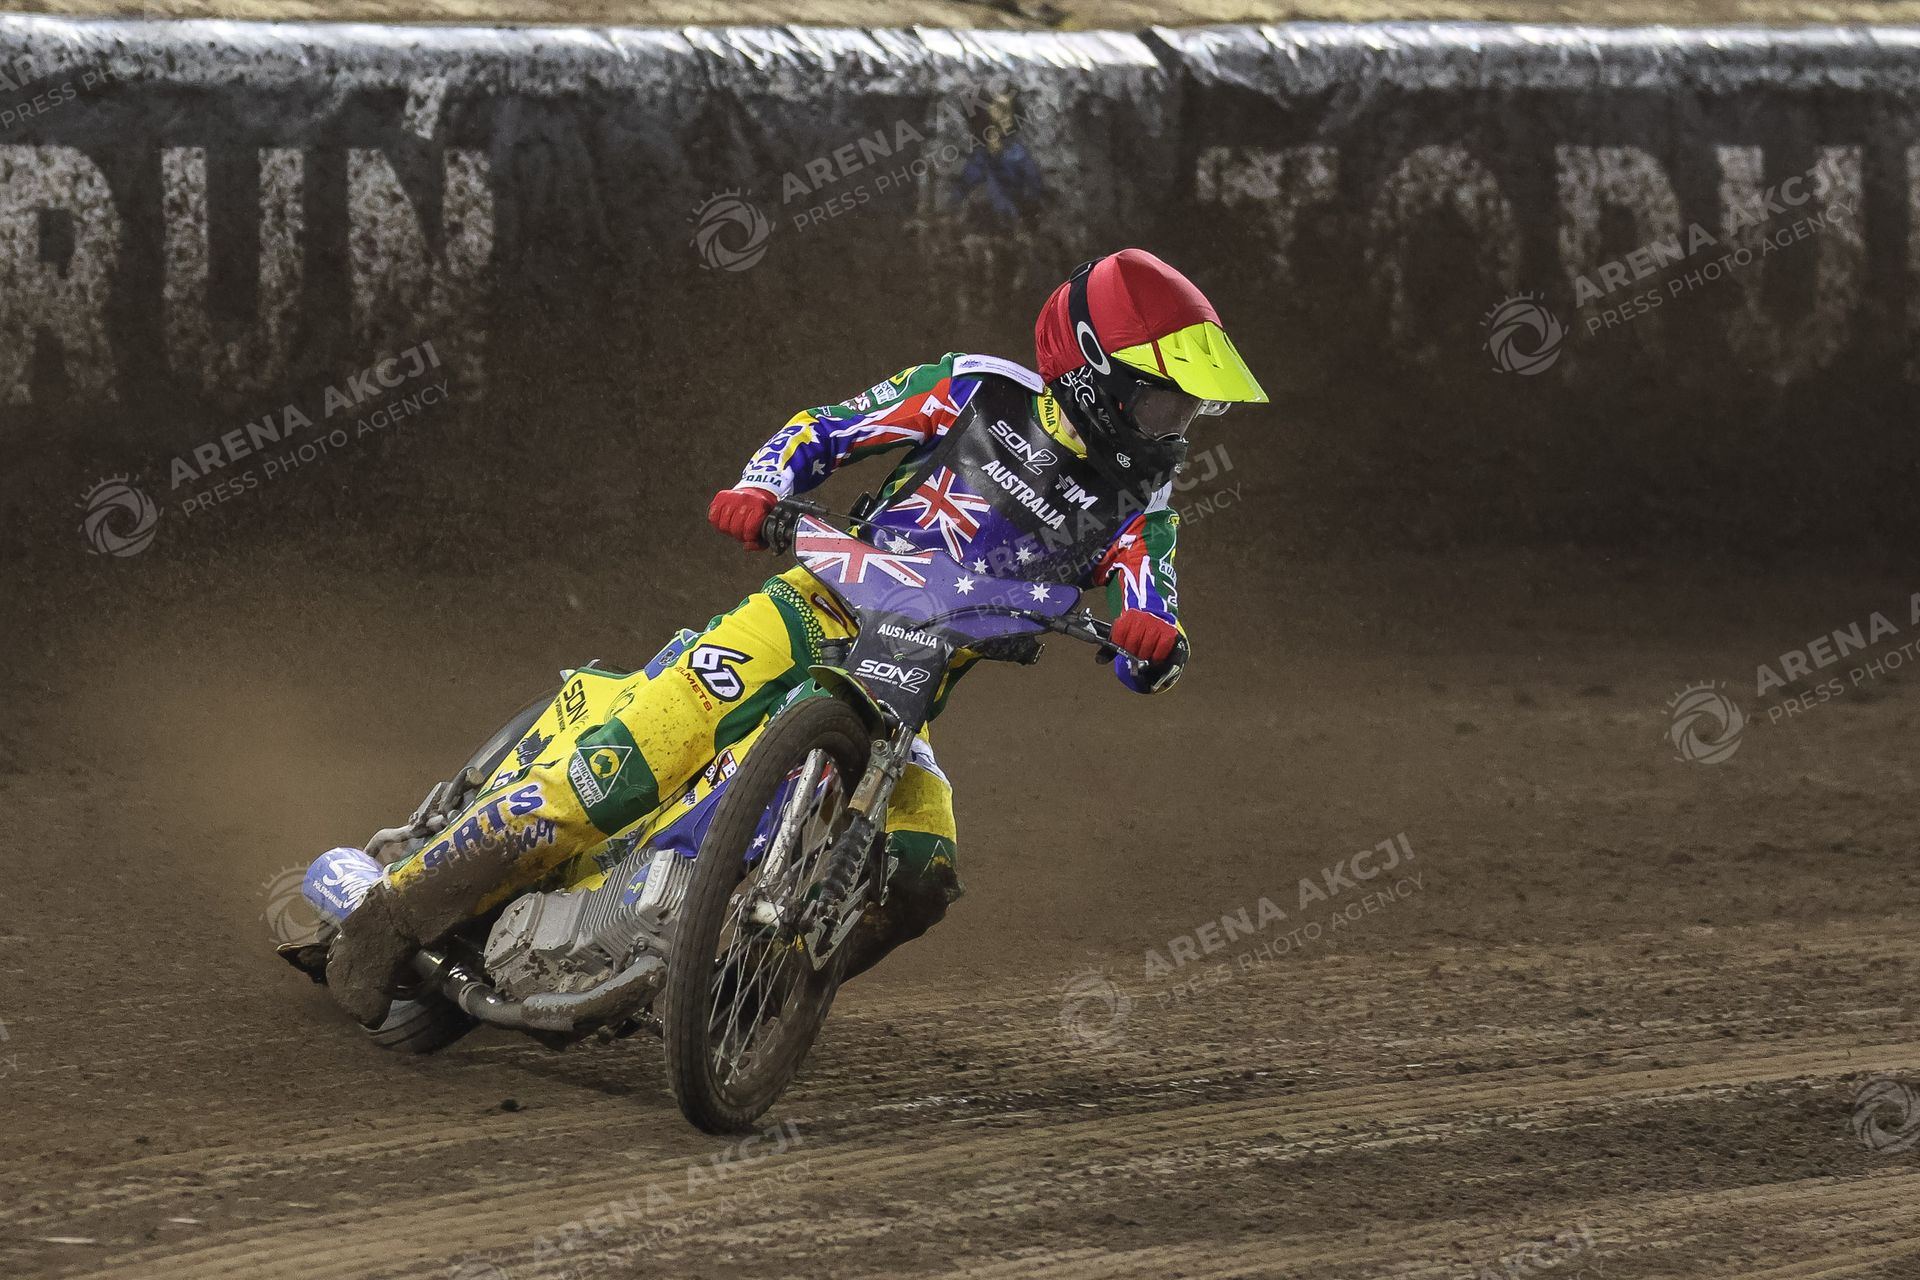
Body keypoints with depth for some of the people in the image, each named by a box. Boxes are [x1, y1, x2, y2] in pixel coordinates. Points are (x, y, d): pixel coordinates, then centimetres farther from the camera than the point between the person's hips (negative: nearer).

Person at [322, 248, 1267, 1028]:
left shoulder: (1140, 505, 5)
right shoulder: (982, 392, -1)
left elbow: (1147, 654, -3)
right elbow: (823, 430, 5)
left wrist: (1153, 640, -29)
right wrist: (760, 489, -16)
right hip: (817, 612, -4)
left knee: (918, 876, -23)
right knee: (623, 765, -21)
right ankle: (402, 910, -12)